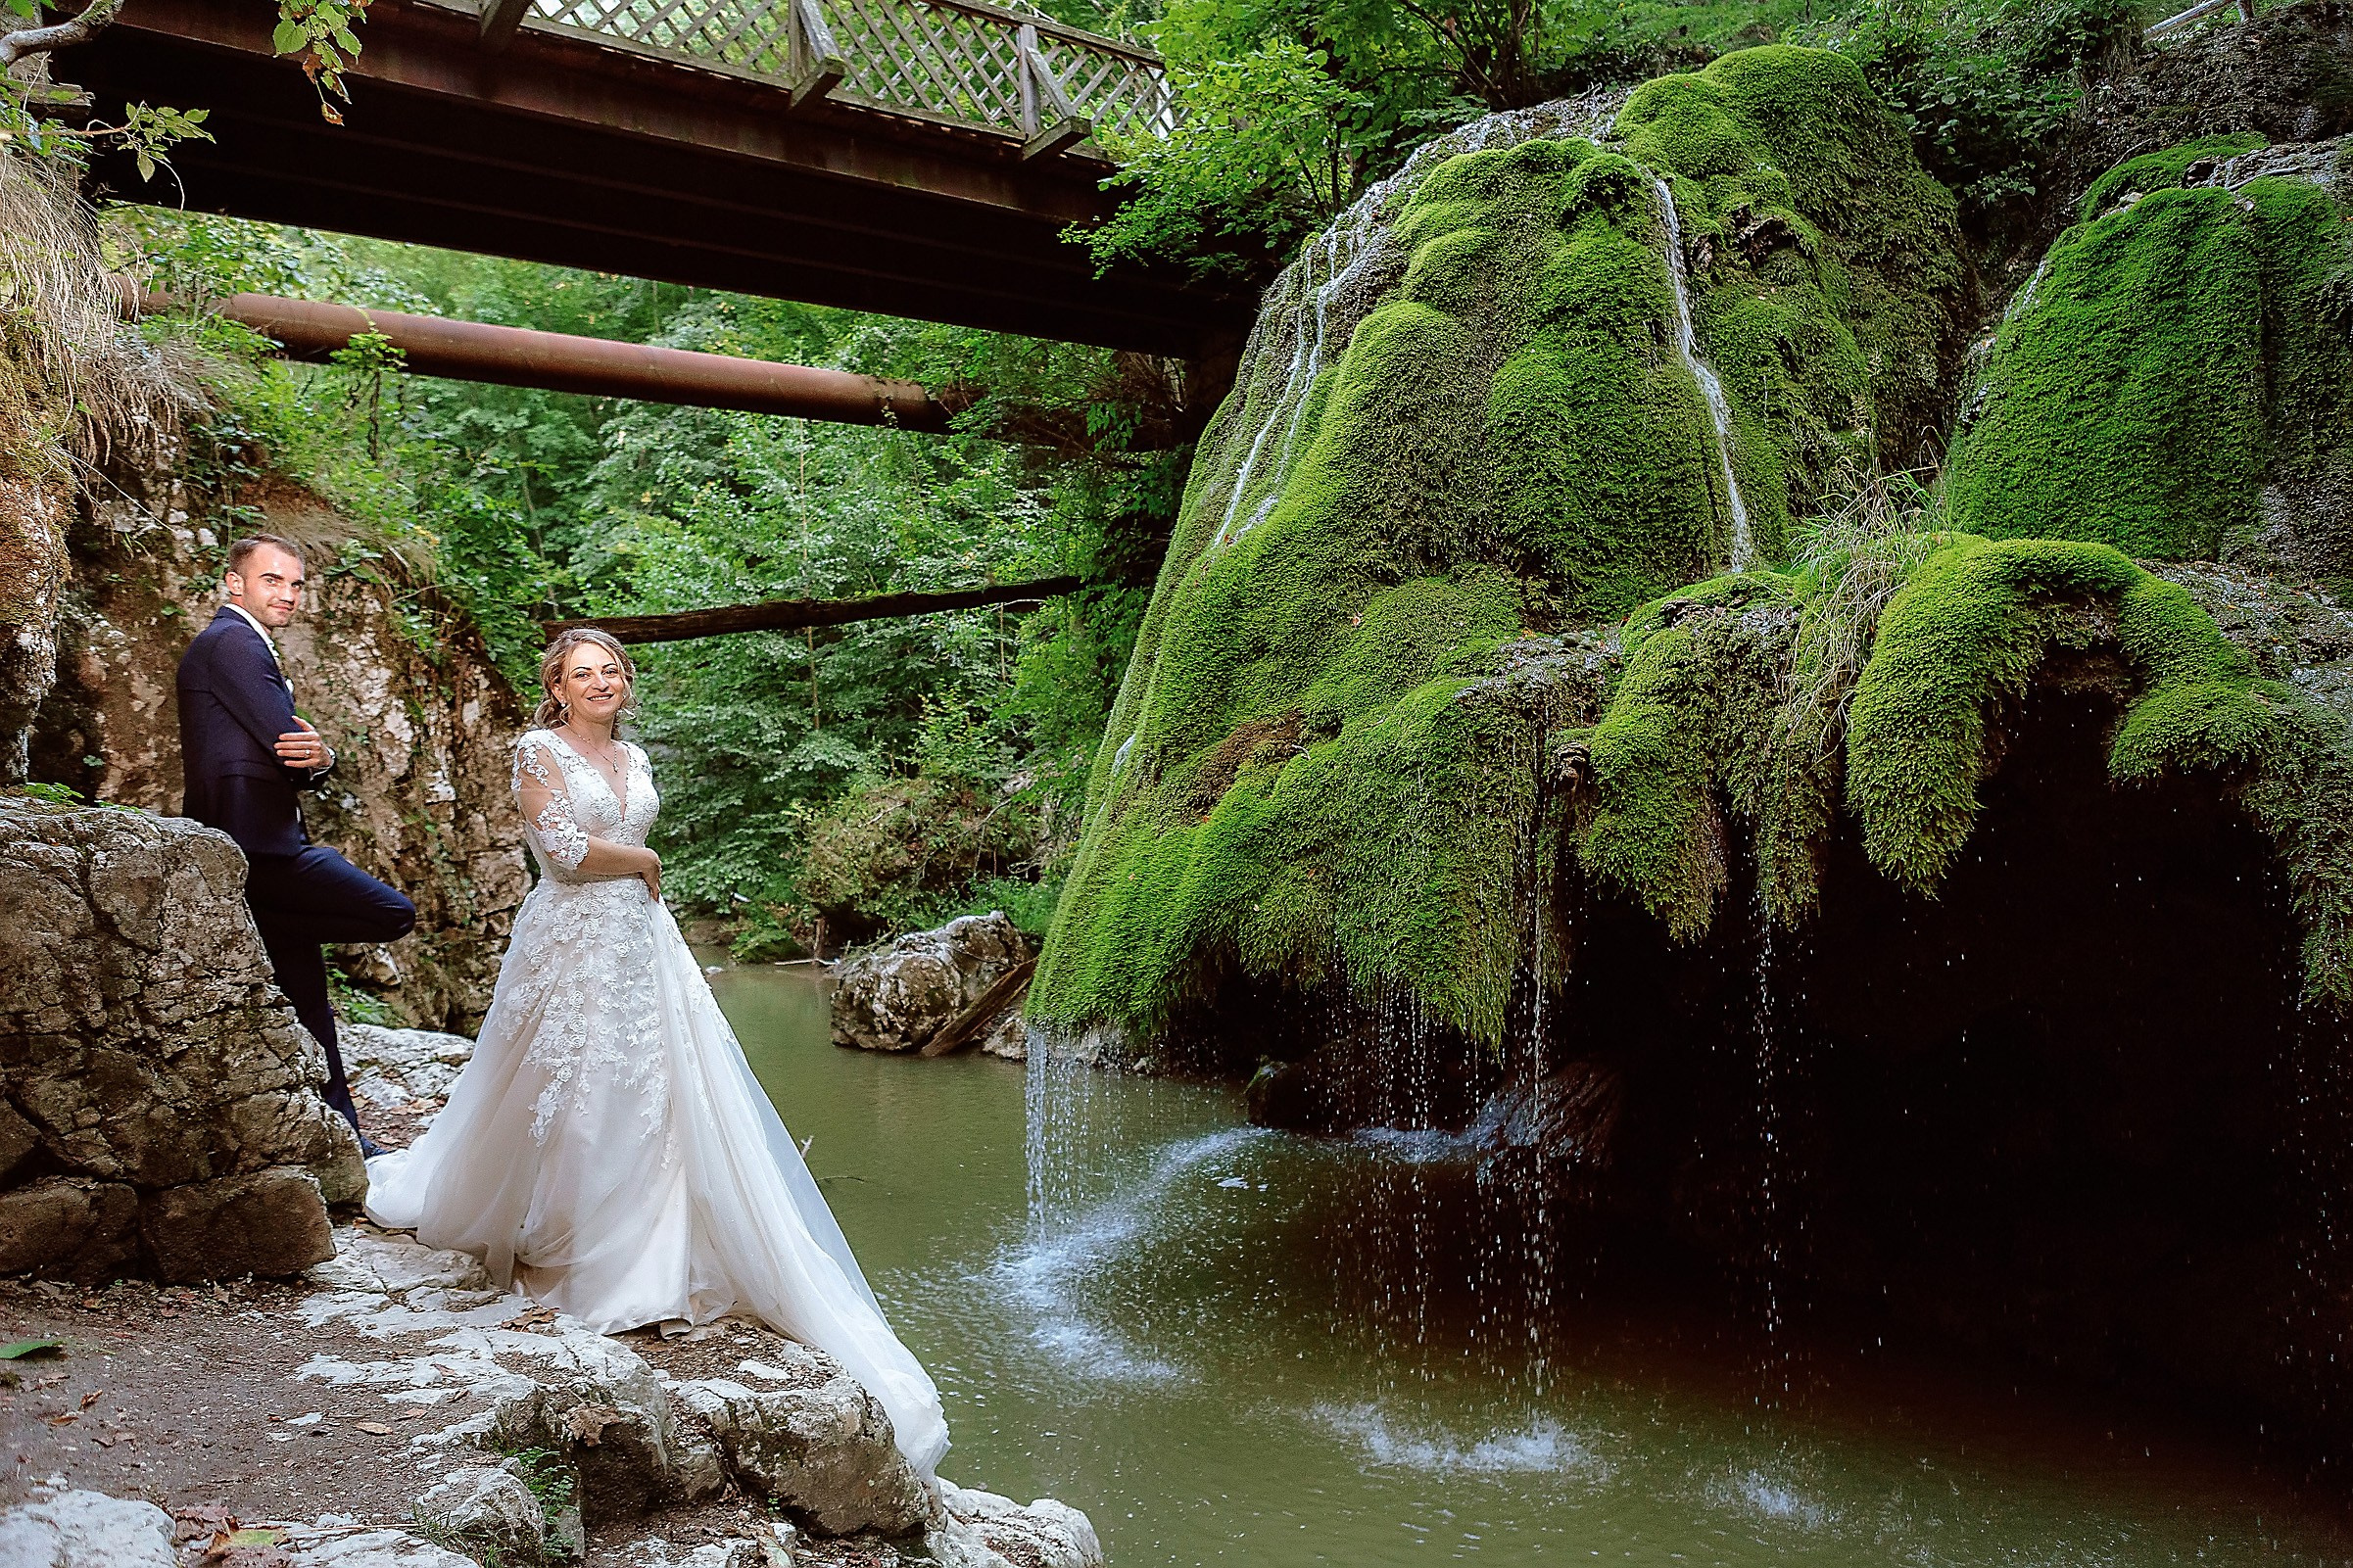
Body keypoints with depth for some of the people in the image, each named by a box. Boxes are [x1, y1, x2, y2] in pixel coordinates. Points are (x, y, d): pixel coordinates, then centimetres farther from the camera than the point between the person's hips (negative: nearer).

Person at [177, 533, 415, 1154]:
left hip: (260, 848, 11)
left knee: (310, 1005, 14)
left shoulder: (250, 648, 24)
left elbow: (299, 757, 12)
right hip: (258, 845, -11)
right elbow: (287, 741, -19)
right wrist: (313, 758, 2)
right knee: (393, 913, -14)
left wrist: (319, 758, -10)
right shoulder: (231, 642, -9)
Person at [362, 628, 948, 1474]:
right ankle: (554, 1247, 16)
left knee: (654, 1093, 2)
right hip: (571, 948, -6)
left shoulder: (634, 759, 14)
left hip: (642, 944, 6)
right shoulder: (539, 751, -5)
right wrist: (645, 860, -2)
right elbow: (567, 851, -15)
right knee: (567, 1096, -1)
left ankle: (653, 1259, 11)